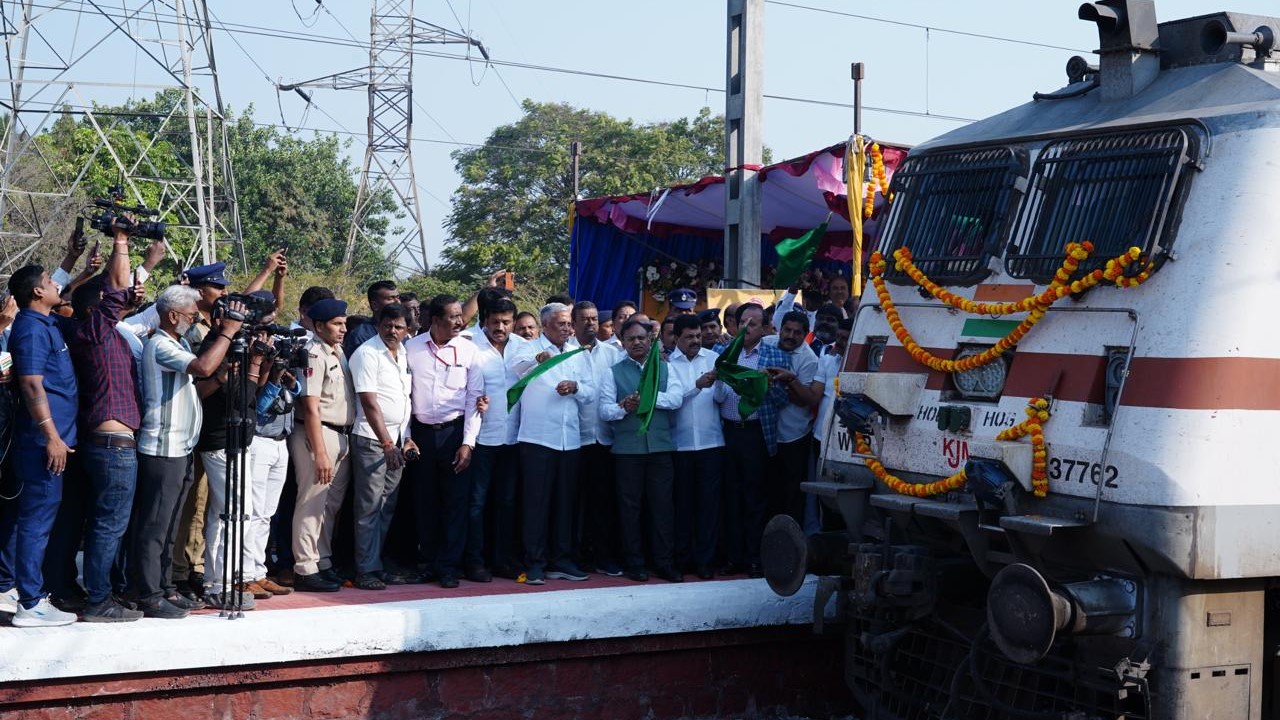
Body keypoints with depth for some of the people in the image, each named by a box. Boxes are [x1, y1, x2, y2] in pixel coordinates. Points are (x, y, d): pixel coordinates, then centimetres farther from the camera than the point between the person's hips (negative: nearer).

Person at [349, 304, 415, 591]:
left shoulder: (405, 355, 12)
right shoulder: (367, 354, -9)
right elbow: (369, 403, -15)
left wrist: (407, 438, 10)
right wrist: (387, 443, -17)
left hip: (397, 441, 7)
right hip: (372, 440, -7)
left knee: (387, 508, 9)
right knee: (370, 508, -5)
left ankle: (377, 564, 16)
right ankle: (366, 571, -1)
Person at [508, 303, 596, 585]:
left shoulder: (578, 355, 15)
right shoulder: (531, 349, 0)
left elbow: (591, 393, 12)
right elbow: (516, 366, -23)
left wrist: (575, 387, -10)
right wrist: (537, 359, -44)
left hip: (569, 439, 5)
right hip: (537, 437, -5)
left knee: (565, 501, 9)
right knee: (537, 500, -3)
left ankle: (561, 560, 17)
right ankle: (535, 563, 3)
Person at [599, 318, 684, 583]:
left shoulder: (664, 369, 12)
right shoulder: (613, 373, 8)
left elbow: (677, 398, -4)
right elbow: (604, 410, 0)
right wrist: (623, 407, -20)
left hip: (660, 446, 1)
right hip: (628, 448, -1)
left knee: (662, 504, 1)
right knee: (630, 506, 2)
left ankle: (664, 563, 7)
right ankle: (634, 563, 10)